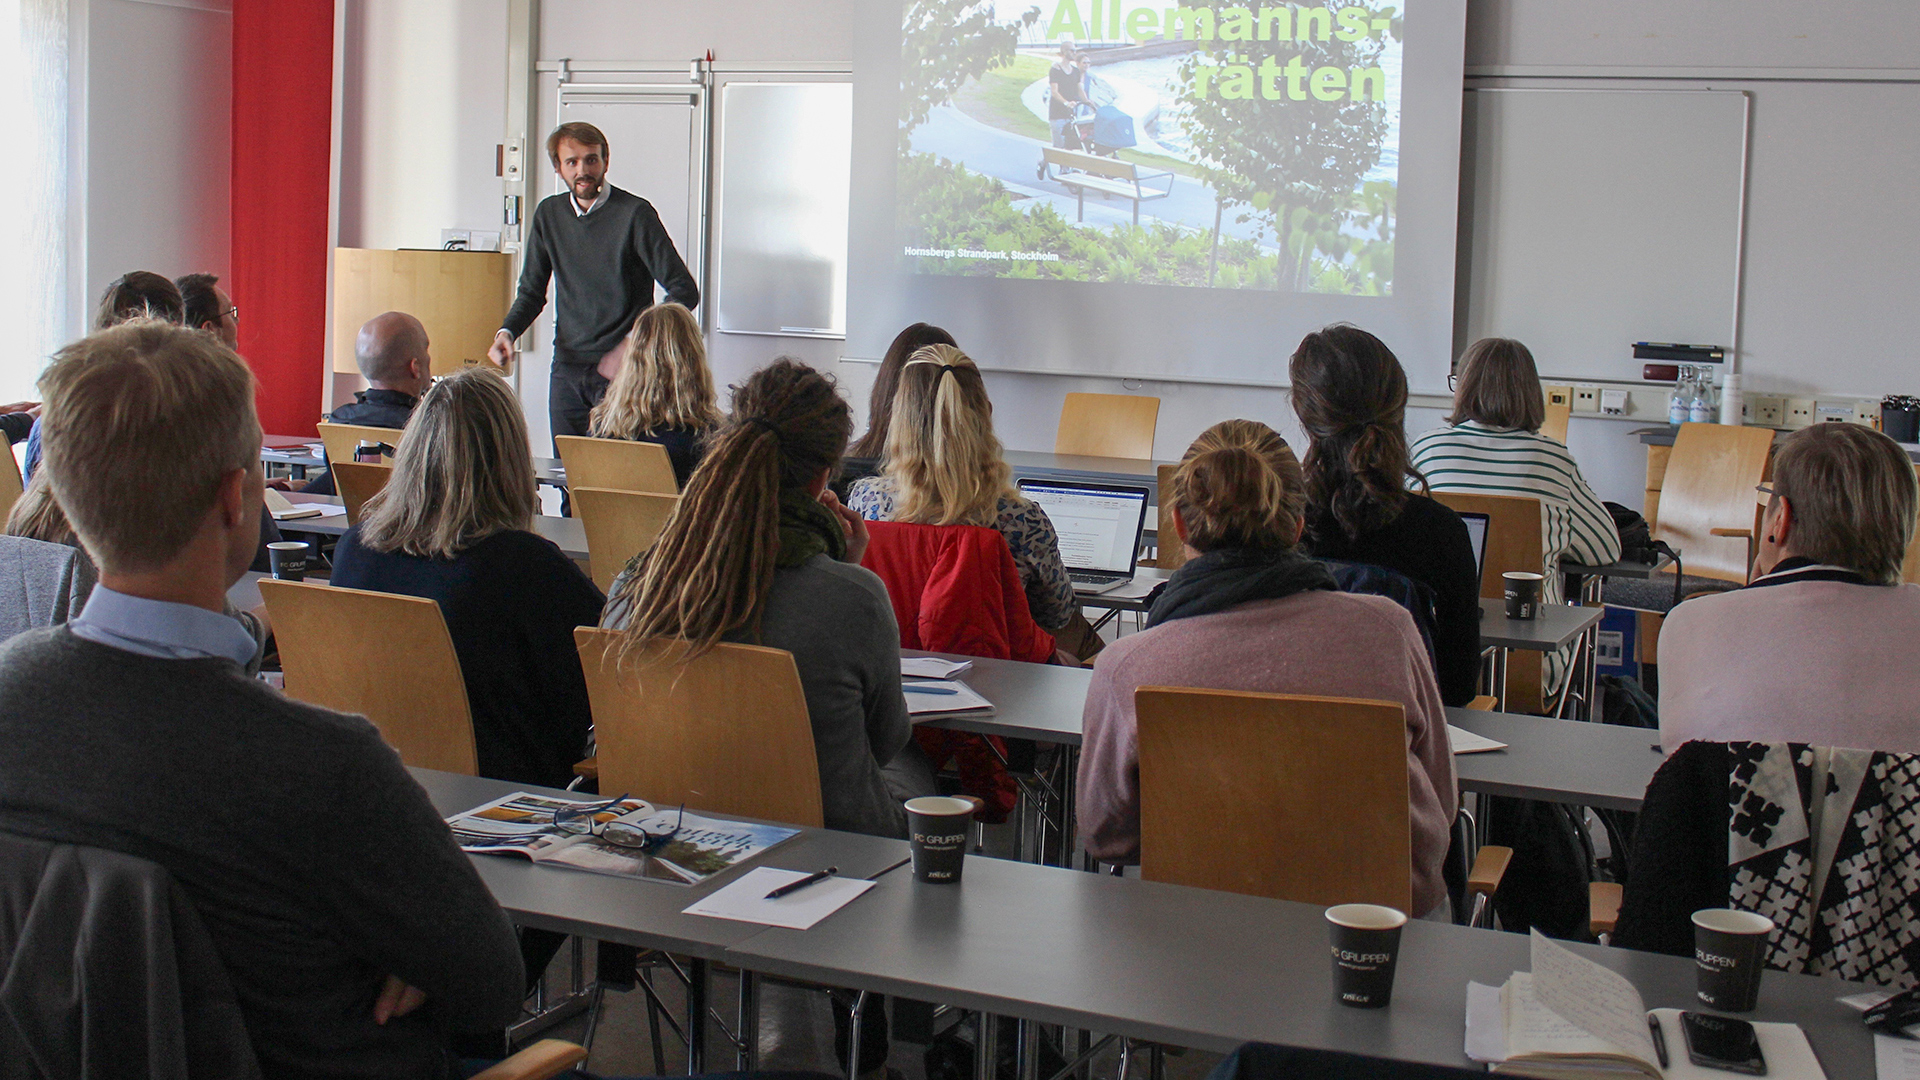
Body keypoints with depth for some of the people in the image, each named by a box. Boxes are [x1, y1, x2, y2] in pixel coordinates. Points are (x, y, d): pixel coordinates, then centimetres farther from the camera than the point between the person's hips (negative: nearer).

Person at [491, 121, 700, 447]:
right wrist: (507, 332, -1)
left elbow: (684, 290, -9)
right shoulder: (549, 214, 10)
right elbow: (532, 292, 19)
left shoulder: (635, 213, -6)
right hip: (567, 369, 5)